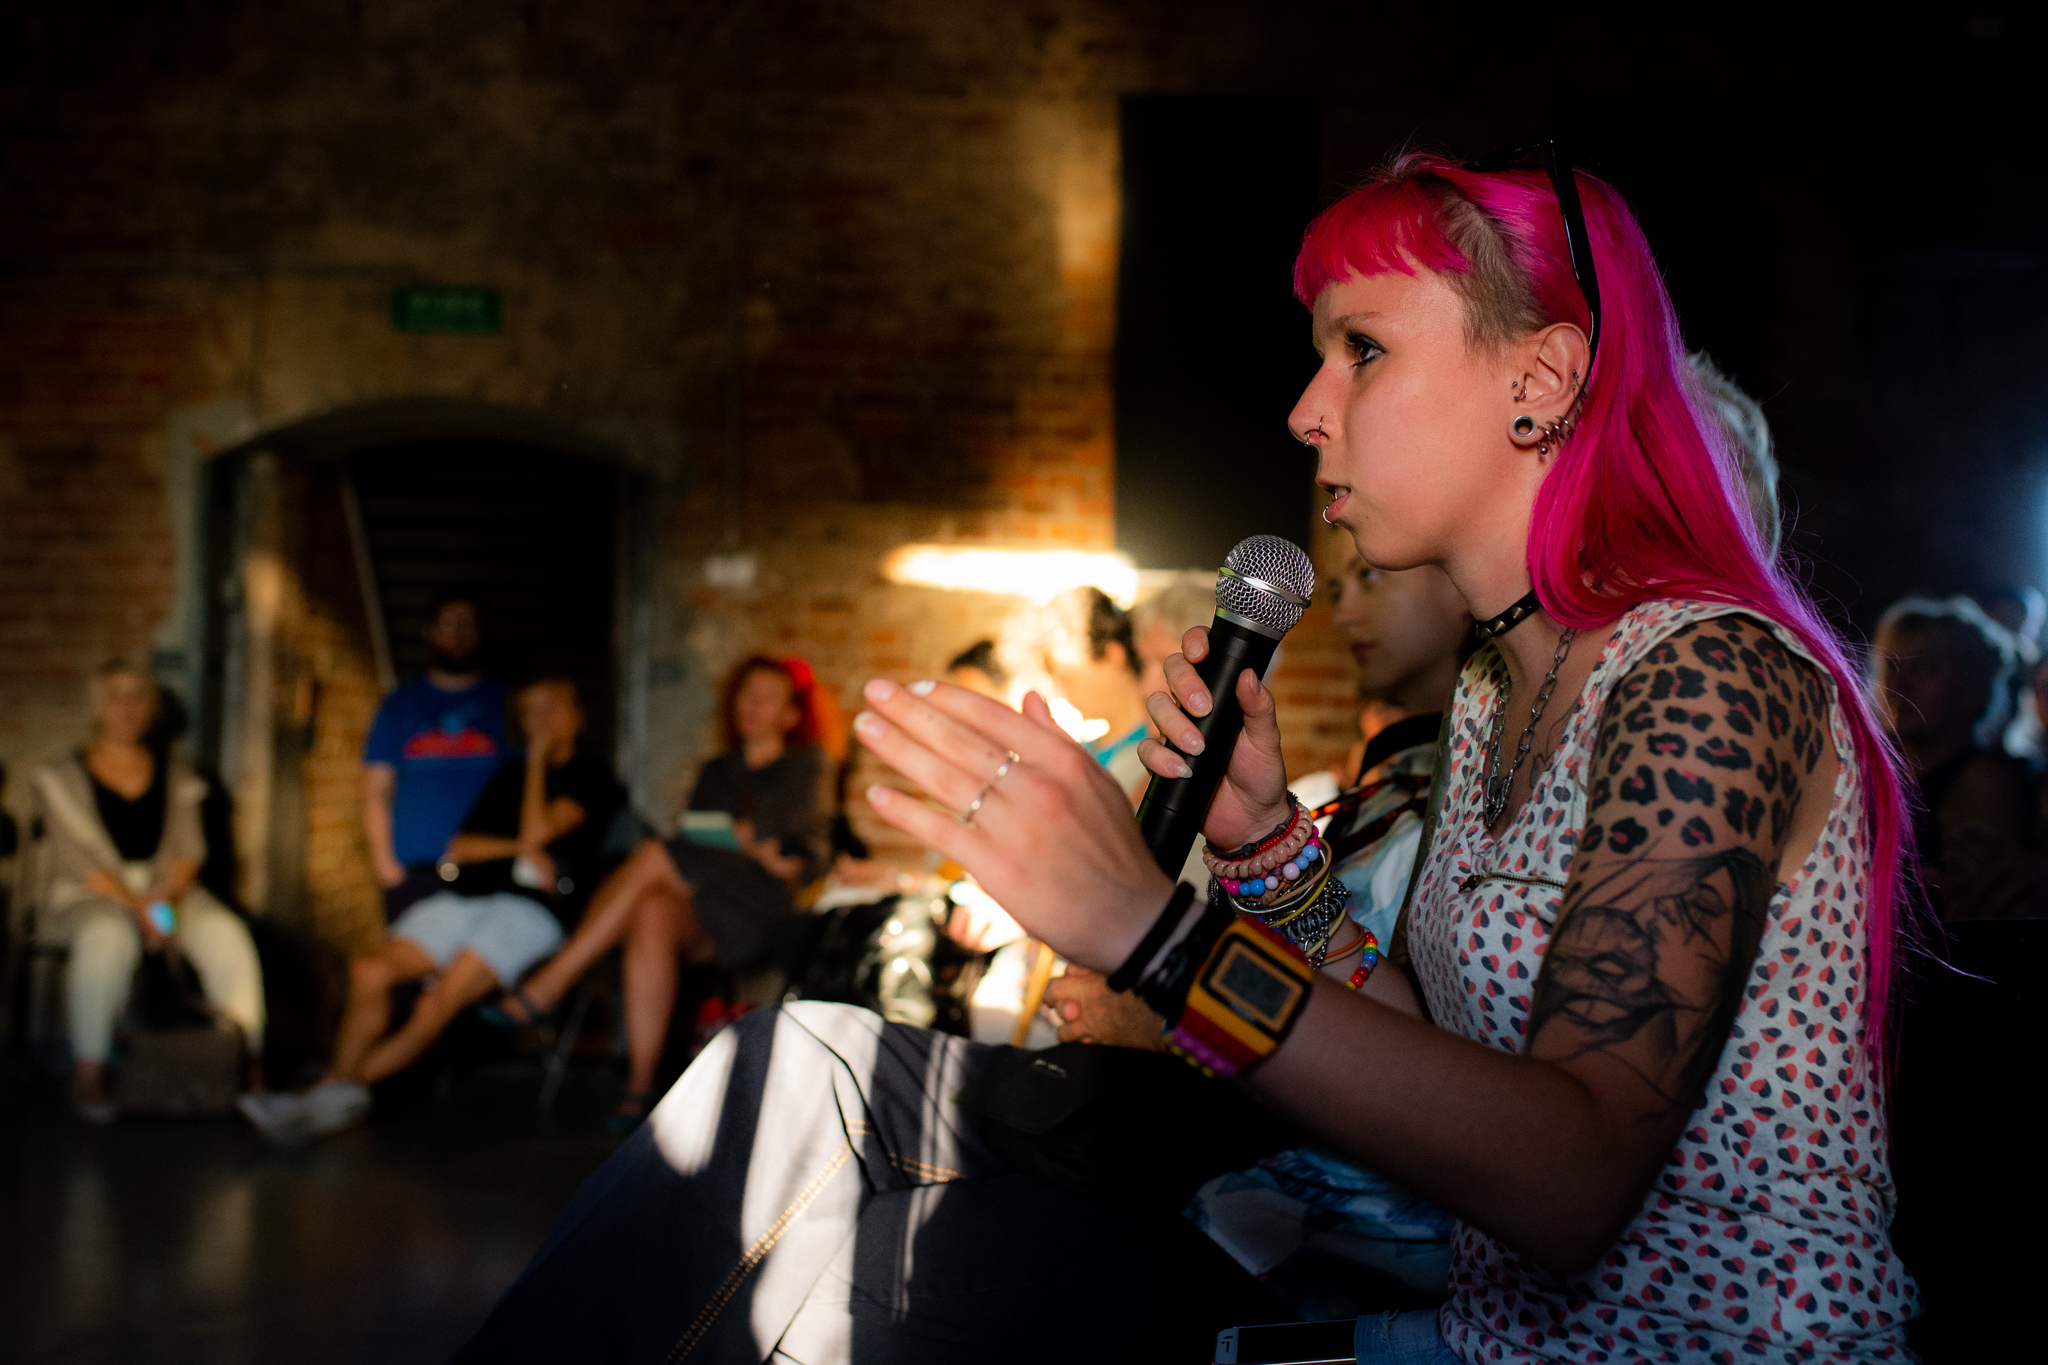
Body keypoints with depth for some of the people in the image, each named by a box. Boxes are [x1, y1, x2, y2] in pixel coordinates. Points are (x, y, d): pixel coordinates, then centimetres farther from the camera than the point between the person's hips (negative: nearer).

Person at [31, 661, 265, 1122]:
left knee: (225, 932, -27)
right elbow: (78, 859, -6)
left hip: (168, 889, 3)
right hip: (89, 896, -3)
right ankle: (88, 1073, -34)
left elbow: (189, 847, 6)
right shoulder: (63, 779, 4)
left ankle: (250, 1062, -26)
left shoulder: (174, 775, 15)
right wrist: (135, 906, -18)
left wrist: (165, 897, -14)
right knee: (108, 938, -39)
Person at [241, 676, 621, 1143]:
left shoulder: (591, 778, 8)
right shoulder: (510, 772, 28)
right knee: (372, 971, -20)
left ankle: (340, 1087, -27)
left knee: (442, 1000, -29)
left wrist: (539, 759, 4)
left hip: (529, 907, -6)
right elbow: (457, 849, 19)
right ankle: (337, 1092, -25)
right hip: (462, 896, 6)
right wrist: (519, 851, 2)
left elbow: (537, 831, -8)